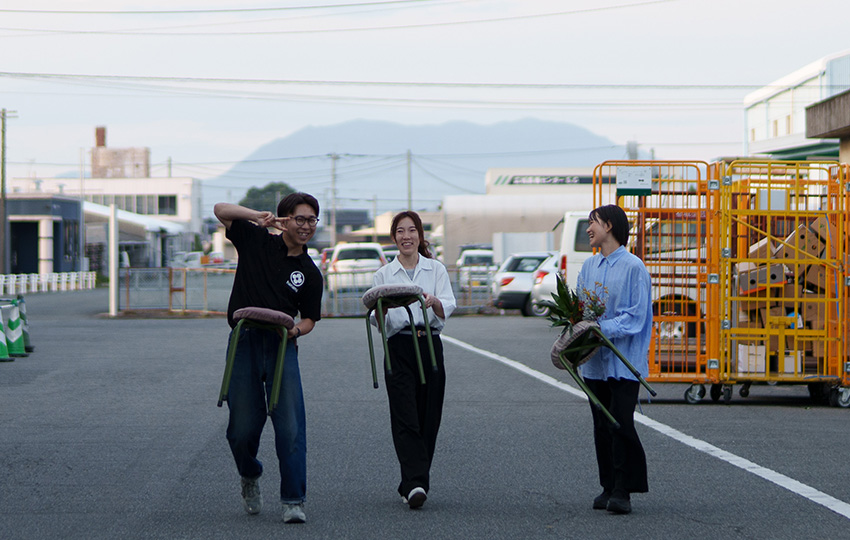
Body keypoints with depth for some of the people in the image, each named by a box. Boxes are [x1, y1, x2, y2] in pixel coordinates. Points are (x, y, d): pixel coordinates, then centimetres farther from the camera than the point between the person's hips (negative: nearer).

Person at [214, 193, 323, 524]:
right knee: (242, 429, 1)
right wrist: (258, 217, -10)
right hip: (244, 344, 0)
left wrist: (296, 329, -10)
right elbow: (221, 210, 3)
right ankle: (250, 476, 32)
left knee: (290, 427, -11)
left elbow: (310, 318, 13)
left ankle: (293, 500, -7)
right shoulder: (257, 241, 7)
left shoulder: (310, 273, 9)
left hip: (282, 347, 1)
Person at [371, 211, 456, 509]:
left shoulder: (437, 269, 11)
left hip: (430, 346, 1)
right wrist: (383, 308, -19)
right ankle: (416, 484, -22)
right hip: (398, 348, -1)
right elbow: (377, 321, 4)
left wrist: (434, 301, -25)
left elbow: (448, 307, -3)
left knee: (428, 419, 2)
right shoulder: (384, 274, 11)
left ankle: (413, 484, 13)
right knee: (405, 419, -13)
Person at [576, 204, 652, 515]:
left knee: (621, 424, -10)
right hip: (595, 360, 6)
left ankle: (622, 491, -5)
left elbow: (636, 317, -13)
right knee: (601, 425, 9)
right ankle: (609, 487, 16)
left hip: (623, 359, -6)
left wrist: (603, 328, -23)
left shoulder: (633, 267, -8)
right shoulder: (589, 266, 13)